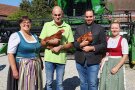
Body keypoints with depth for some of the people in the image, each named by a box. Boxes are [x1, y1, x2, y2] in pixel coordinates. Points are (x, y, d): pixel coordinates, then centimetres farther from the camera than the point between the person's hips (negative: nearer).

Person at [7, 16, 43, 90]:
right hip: (22, 68, -6)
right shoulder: (15, 36, -10)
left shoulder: (35, 36, 11)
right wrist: (14, 70, -21)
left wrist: (40, 64, 15)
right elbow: (10, 54, -15)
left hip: (35, 67, 6)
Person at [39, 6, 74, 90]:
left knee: (60, 83, 11)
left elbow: (70, 44, 3)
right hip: (49, 58, 0)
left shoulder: (67, 27, 2)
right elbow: (42, 42, 3)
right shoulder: (47, 25, 2)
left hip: (61, 59, 0)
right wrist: (51, 42, -16)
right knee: (49, 83, 10)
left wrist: (60, 47, -13)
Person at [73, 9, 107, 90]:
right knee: (83, 83, 15)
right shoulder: (79, 28, 12)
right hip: (80, 61, 3)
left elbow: (104, 45, -3)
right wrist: (81, 44, -15)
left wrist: (92, 48, -16)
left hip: (93, 61, -3)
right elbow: (74, 43, 7)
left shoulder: (100, 29, 2)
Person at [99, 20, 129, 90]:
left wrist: (117, 67, -16)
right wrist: (102, 62, 2)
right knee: (105, 84, 7)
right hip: (107, 64, 4)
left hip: (117, 64, -4)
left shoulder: (123, 40, -8)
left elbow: (125, 56, -11)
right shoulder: (107, 39, 7)